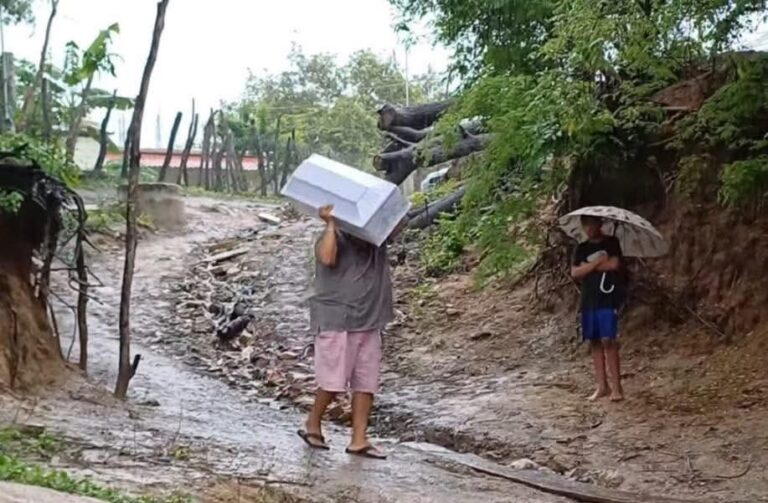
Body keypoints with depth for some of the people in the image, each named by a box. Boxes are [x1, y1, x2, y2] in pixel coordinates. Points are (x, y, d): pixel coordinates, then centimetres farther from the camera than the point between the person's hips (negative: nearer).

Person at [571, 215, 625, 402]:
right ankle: (602, 386, 11)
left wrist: (588, 266, -3)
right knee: (594, 342, 5)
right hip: (589, 301, 5)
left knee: (608, 341, -11)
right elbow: (575, 272, 1)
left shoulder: (611, 242, 2)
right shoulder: (582, 248, 13)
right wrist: (597, 262, -9)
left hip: (608, 299, -5)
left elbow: (614, 264, -13)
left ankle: (616, 387, -7)